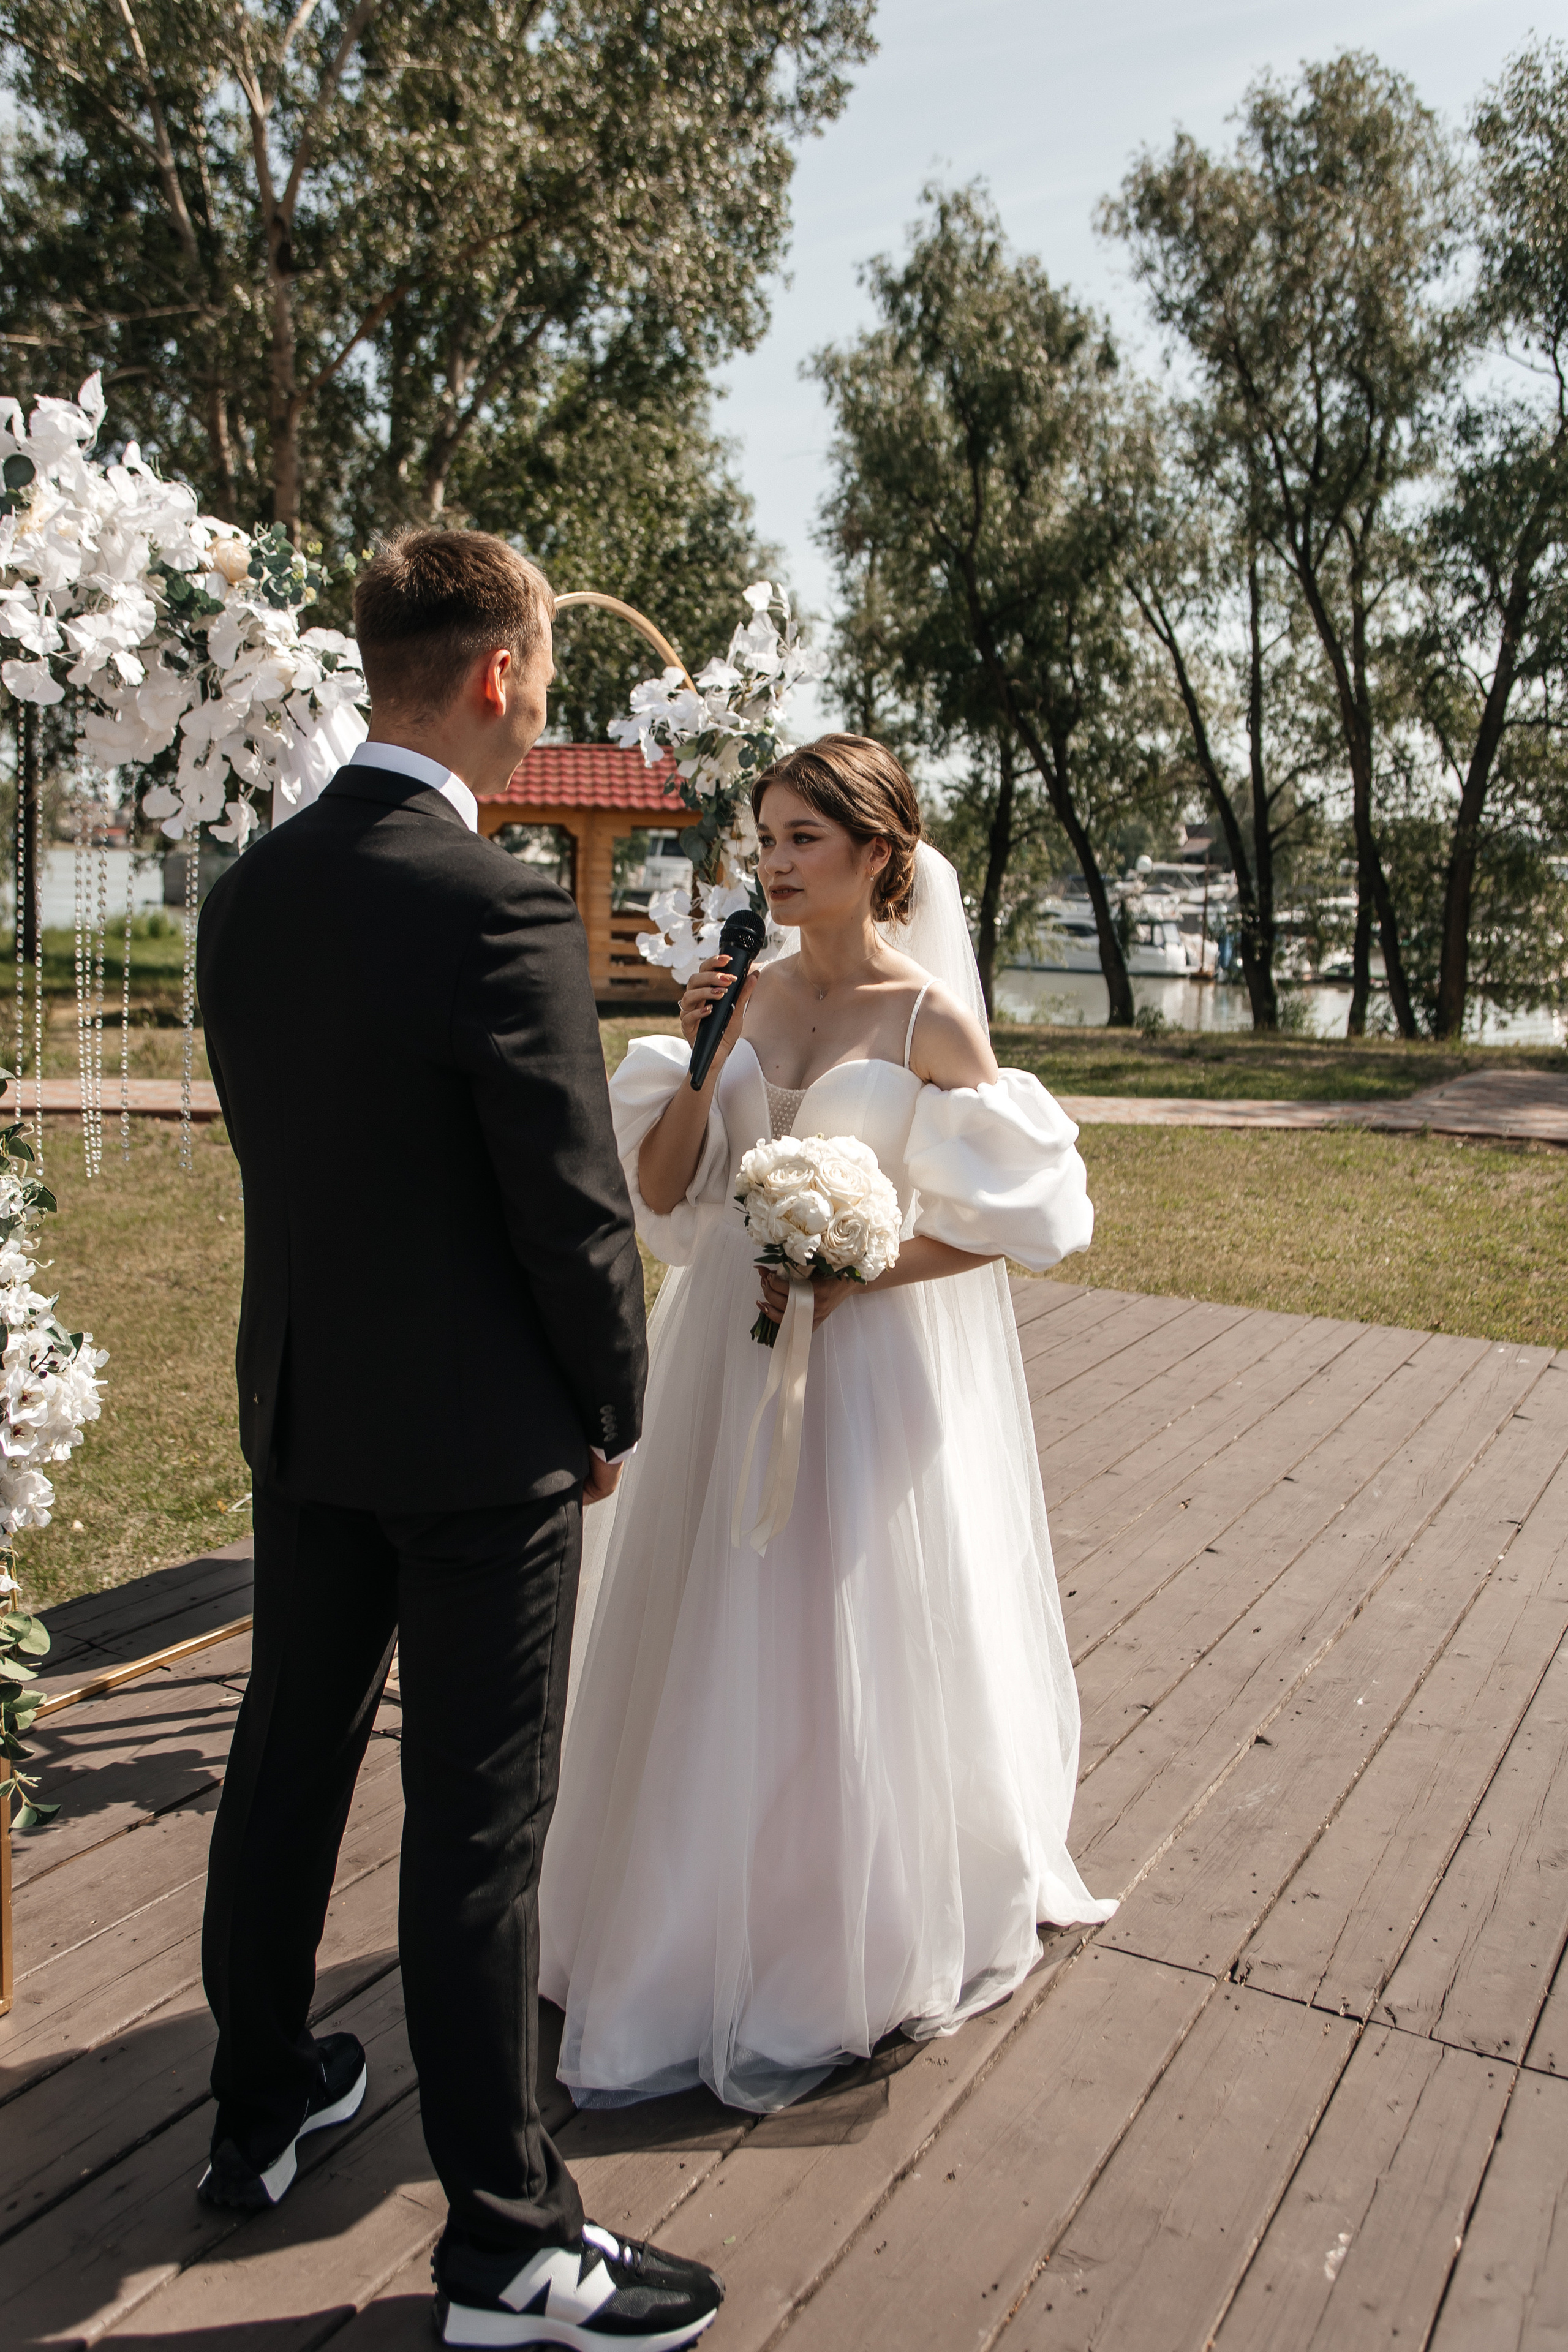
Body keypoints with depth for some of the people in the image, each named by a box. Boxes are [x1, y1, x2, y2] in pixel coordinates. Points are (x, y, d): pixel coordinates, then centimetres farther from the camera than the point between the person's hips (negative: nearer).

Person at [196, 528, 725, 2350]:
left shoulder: (246, 897, 1)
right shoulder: (504, 915, -22)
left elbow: (272, 1146, 8)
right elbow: (579, 1213, -19)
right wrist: (610, 1412, -3)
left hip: (299, 1413, 8)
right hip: (480, 1439, -7)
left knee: (286, 1766, 21)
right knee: (476, 1829, 4)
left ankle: (260, 2110, 42)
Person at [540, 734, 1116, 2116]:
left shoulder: (929, 1018, -8)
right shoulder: (744, 995, 4)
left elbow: (1007, 1213, -9)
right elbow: (660, 1194, 3)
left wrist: (850, 1274, -18)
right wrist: (701, 1063, -11)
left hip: (872, 1368, -4)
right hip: (730, 1362, 5)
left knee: (860, 1651, 7)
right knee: (718, 1651, 14)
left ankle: (859, 1957, 31)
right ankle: (706, 1932, 36)